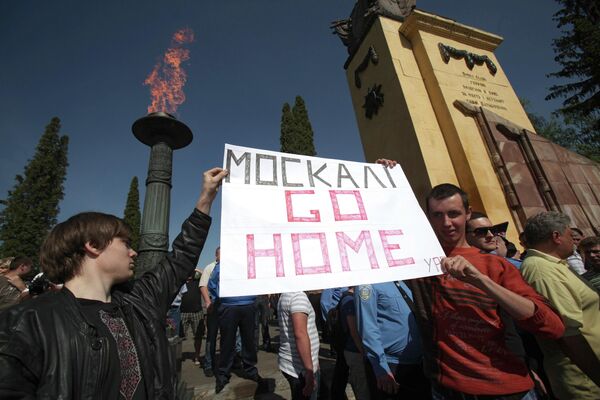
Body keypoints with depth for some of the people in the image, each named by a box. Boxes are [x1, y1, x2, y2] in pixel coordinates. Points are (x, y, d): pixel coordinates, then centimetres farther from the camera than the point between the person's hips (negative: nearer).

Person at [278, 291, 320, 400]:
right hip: (301, 368, -9)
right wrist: (309, 371, -23)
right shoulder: (298, 295, -22)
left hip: (291, 365, 9)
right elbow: (300, 334, -28)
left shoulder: (286, 295, 9)